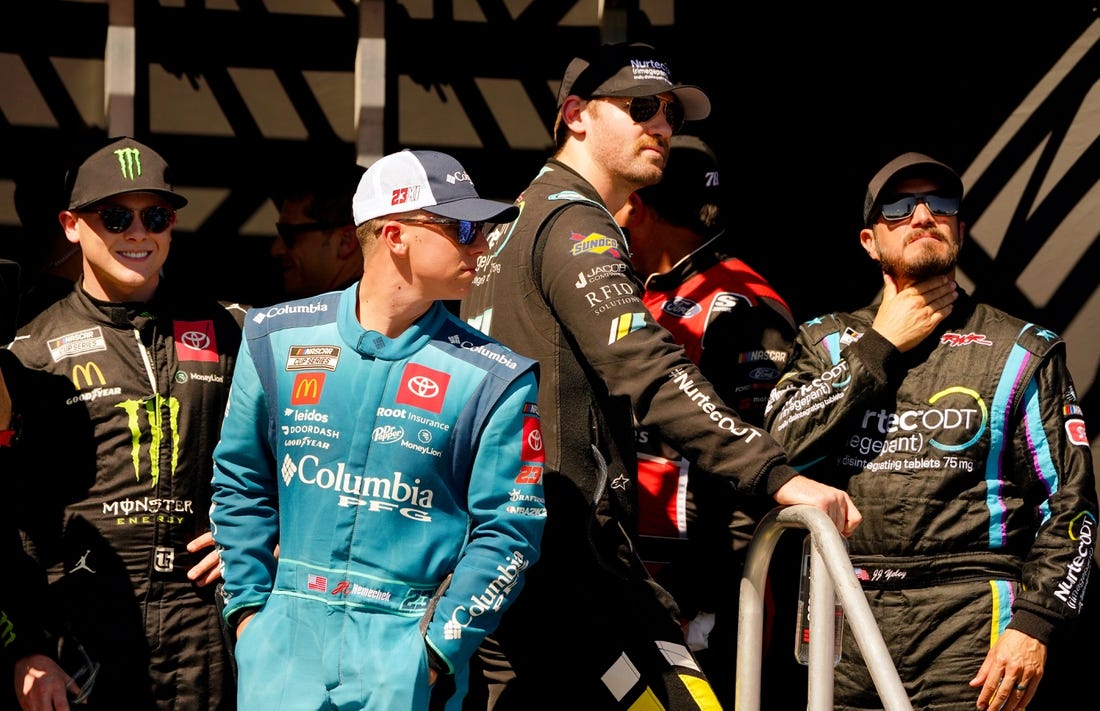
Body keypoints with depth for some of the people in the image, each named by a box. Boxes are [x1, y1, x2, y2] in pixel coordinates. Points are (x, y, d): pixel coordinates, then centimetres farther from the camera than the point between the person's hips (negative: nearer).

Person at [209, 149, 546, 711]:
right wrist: (247, 608, 6)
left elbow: (508, 530, -3)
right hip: (286, 640, 1)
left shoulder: (495, 379, -1)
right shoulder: (279, 340, 5)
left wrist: (438, 650, -9)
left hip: (408, 644, -1)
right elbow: (241, 482, 13)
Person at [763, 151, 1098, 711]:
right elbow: (777, 450, -2)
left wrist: (1033, 624, -9)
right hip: (843, 630, 2)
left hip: (968, 623, -2)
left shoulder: (1022, 351, 9)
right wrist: (880, 348, 0)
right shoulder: (828, 342, 16)